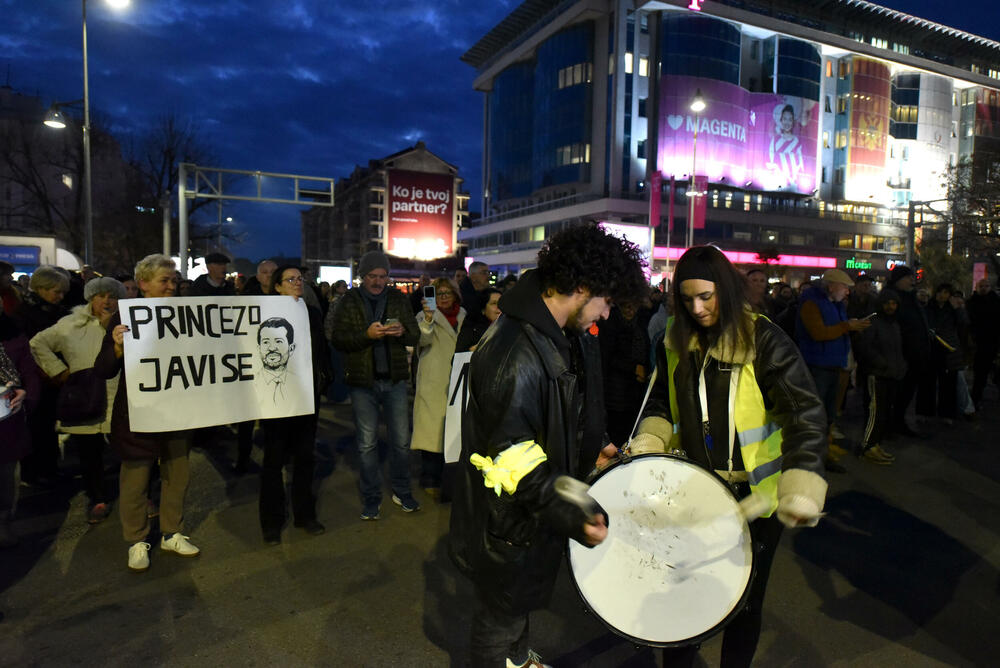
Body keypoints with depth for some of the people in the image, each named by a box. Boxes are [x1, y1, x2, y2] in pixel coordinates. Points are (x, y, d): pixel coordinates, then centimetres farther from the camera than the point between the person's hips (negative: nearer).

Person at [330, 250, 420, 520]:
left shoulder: (398, 299, 5)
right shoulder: (349, 301, 0)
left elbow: (415, 336, 4)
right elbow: (338, 339, -9)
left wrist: (403, 331, -18)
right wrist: (367, 334, -24)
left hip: (395, 379, 2)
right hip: (363, 381, -1)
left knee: (401, 440, 8)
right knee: (367, 444, 8)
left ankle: (401, 491, 26)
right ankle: (371, 498, 22)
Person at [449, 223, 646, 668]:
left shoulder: (568, 338, 1)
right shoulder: (514, 354, -33)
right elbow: (510, 458, -32)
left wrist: (590, 451, 12)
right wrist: (571, 514, -32)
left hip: (540, 509, 10)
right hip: (508, 522, -10)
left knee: (523, 601, 33)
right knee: (500, 619, 17)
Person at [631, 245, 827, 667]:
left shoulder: (764, 341, -16)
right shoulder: (675, 342, -1)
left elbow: (806, 414, -23)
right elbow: (661, 403, 11)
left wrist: (801, 489, -36)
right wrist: (648, 443, -7)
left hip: (754, 495, -3)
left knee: (745, 599, 15)